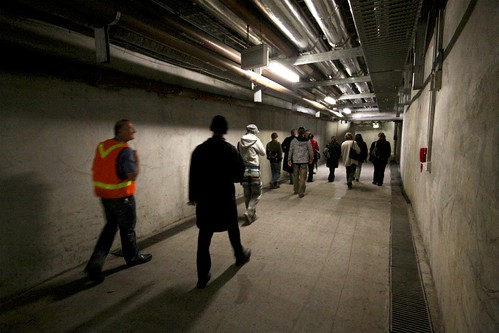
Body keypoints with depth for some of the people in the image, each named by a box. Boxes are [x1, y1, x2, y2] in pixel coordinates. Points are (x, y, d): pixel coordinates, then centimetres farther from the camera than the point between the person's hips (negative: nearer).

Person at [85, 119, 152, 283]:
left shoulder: (102, 146, 5)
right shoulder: (125, 150, -20)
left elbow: (95, 170, 11)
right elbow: (133, 176, -24)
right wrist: (136, 159, -9)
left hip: (105, 195, 7)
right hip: (122, 197, -7)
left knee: (110, 227, 20)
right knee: (127, 228, 12)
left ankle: (95, 264, 14)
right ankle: (133, 257, 33)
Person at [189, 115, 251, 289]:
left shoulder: (199, 149, -3)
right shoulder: (231, 150, -10)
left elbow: (193, 176, 0)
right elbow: (238, 175, -7)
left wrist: (193, 196, 9)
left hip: (204, 199, 2)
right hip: (225, 198, -1)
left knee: (204, 237, 8)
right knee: (232, 229, 22)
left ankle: (203, 276, 13)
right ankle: (240, 256, 44)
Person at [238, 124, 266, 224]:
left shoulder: (240, 142, 4)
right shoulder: (256, 140, -7)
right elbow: (263, 152, 2)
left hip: (243, 170, 5)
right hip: (254, 170, -5)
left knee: (247, 193, 14)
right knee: (256, 193, 6)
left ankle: (252, 214, 24)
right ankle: (249, 211, -10)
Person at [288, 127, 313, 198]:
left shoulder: (293, 141, -2)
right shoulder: (307, 141, -2)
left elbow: (290, 151, 0)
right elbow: (311, 151, 3)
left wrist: (289, 160, 8)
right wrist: (311, 159, 17)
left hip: (295, 161, 1)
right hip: (304, 161, -1)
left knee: (295, 176, 14)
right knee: (302, 177, 1)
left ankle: (296, 190, 26)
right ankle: (301, 193, -1)